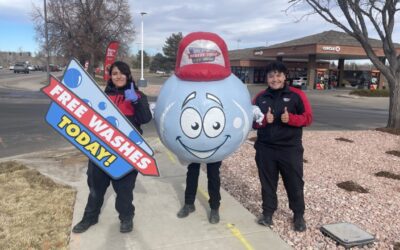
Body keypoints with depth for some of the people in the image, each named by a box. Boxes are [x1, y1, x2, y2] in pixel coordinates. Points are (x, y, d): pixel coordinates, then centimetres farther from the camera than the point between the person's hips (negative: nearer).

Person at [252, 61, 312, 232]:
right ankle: (268, 212, 27)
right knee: (267, 183, 12)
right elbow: (252, 121, 7)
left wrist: (291, 118, -21)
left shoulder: (296, 95, -2)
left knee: (294, 184, 7)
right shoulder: (260, 97, 5)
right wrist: (263, 120, -14)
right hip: (265, 149, 2)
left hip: (291, 149, -2)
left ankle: (299, 215, 25)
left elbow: (308, 118, -3)